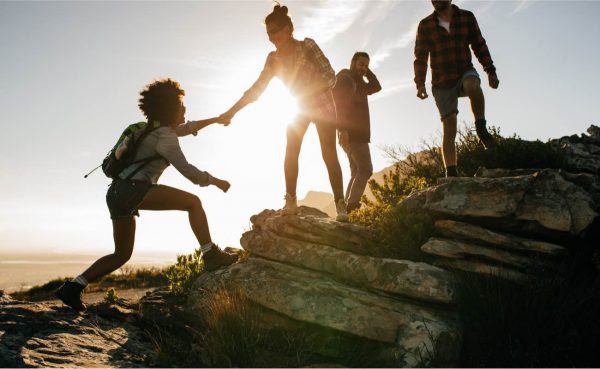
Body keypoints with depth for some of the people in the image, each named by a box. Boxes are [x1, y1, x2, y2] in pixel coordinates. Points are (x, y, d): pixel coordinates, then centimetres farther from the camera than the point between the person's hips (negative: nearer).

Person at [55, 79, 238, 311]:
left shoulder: (158, 128, 23)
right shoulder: (164, 136, -5)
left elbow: (187, 128, 40)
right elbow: (185, 169, -11)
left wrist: (215, 119, 43)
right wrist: (215, 181, 0)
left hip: (117, 193, 10)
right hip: (132, 189, -10)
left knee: (122, 254, 15)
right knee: (193, 202, -8)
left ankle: (72, 287, 10)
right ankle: (211, 255, -12)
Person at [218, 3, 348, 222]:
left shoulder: (307, 45, -20)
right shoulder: (273, 59, -8)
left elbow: (330, 77, -21)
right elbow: (257, 88, -7)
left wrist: (306, 91, -34)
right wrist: (231, 112, -13)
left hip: (323, 106, -4)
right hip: (300, 107, 4)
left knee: (329, 154, -11)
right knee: (290, 152, -8)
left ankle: (340, 205, -8)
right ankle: (290, 201, -2)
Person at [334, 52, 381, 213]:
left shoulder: (357, 82, 23)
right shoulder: (344, 79, -7)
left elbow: (376, 87, 26)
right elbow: (338, 105, -18)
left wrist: (367, 71, 14)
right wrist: (342, 129, -28)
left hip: (358, 134, 10)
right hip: (352, 133, -10)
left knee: (357, 172, 6)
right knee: (365, 169, -17)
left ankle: (347, 205, 2)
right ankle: (352, 204, -24)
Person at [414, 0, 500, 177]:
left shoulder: (467, 17, 5)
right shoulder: (425, 25, 2)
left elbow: (479, 45, 8)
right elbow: (420, 57, -1)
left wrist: (491, 71, 2)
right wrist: (420, 83, -13)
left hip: (465, 73, 0)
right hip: (442, 82, 0)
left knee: (473, 85, -37)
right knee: (449, 127, -9)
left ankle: (481, 129, -17)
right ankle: (451, 173, -7)